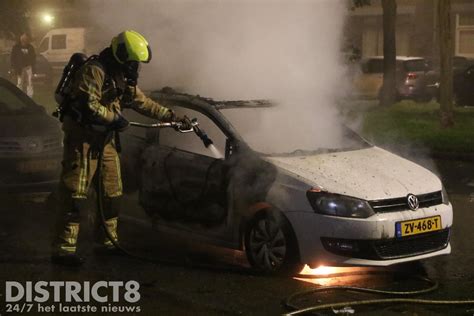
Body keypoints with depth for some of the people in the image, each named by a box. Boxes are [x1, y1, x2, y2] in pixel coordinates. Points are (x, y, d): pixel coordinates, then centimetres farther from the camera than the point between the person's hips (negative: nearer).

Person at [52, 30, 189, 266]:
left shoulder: (122, 78, 14)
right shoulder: (94, 71, -16)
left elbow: (143, 103, 23)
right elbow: (88, 105, -25)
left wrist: (171, 117, 22)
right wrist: (115, 119, -15)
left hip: (105, 140, 9)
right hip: (83, 138, -9)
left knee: (112, 192, 13)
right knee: (75, 193, -11)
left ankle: (109, 240, 24)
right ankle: (63, 248, -11)